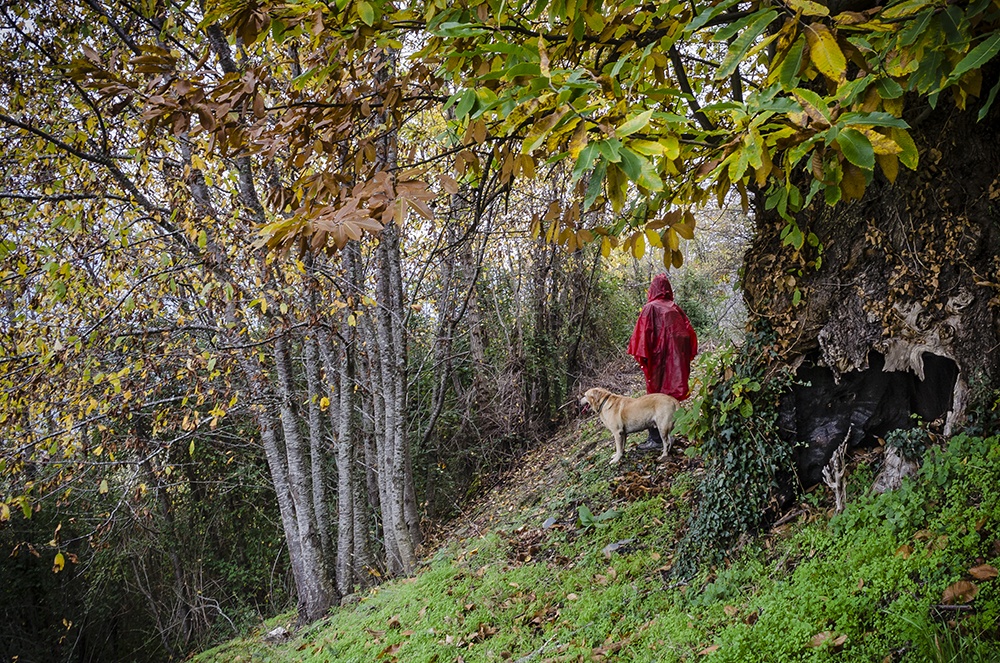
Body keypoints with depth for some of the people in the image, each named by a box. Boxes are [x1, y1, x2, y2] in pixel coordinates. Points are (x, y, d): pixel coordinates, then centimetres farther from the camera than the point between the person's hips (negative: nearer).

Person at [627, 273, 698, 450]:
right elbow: (689, 332, 8)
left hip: (658, 358, -5)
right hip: (677, 359, 5)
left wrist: (641, 356, -8)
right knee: (670, 396, 13)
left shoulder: (651, 308, -5)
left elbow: (642, 334, -12)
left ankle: (656, 439, -2)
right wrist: (685, 357, 14)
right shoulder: (675, 308, 8)